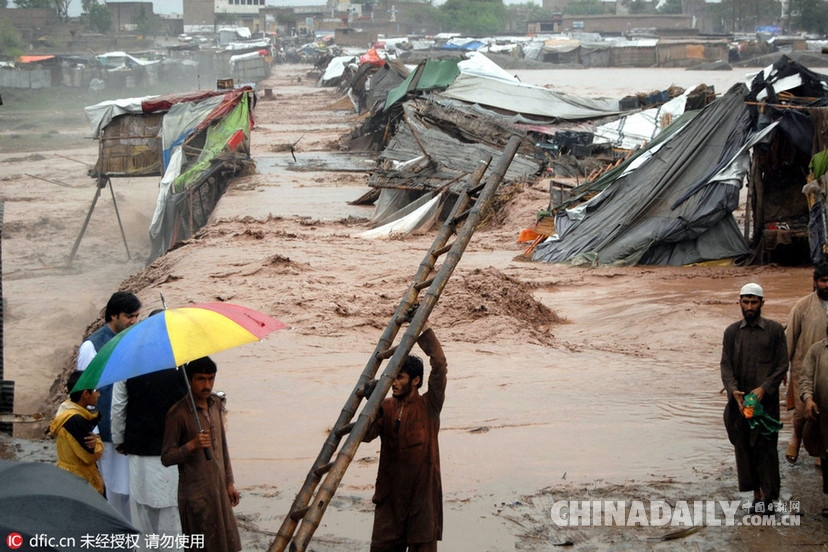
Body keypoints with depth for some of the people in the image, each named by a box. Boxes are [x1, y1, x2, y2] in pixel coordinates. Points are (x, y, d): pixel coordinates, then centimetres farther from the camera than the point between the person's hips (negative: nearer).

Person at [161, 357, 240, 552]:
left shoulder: (215, 404, 8)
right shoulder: (178, 413, -15)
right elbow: (166, 458, -14)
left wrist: (229, 482, 17)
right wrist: (192, 445, -30)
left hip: (219, 489, 7)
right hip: (196, 494, -7)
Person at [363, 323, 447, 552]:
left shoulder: (428, 406, -4)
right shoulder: (386, 407, 8)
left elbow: (439, 364, -15)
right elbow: (366, 434, -6)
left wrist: (424, 328, -15)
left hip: (422, 490, -4)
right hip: (389, 491, 4)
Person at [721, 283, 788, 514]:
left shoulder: (775, 330, 2)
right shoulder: (732, 332, 8)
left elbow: (782, 365, 0)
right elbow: (726, 365, 3)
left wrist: (764, 388, -14)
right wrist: (733, 390, -15)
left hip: (766, 399, -2)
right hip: (740, 400, 2)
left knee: (766, 446, -4)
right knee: (744, 446, 3)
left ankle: (769, 495, 4)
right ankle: (757, 494, 13)